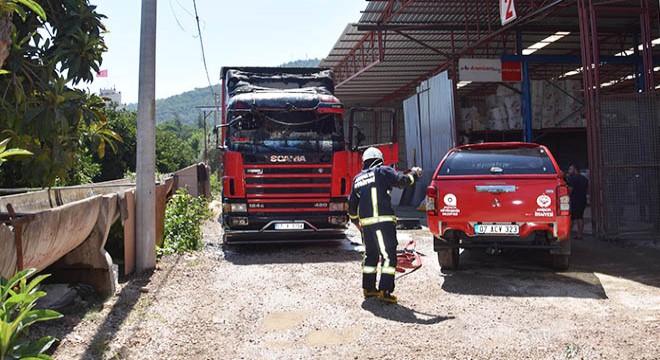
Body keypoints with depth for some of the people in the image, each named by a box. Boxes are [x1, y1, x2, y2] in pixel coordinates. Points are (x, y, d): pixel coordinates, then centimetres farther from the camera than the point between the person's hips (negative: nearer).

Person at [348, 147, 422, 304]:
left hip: (365, 222, 6)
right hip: (383, 220, -6)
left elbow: (352, 203, 23)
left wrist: (355, 220, 38)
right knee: (388, 255, -4)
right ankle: (385, 290, -10)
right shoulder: (382, 171, 1)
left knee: (370, 254, 18)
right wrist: (414, 174, 11)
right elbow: (401, 180, -9)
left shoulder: (357, 179, 19)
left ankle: (368, 287, 24)